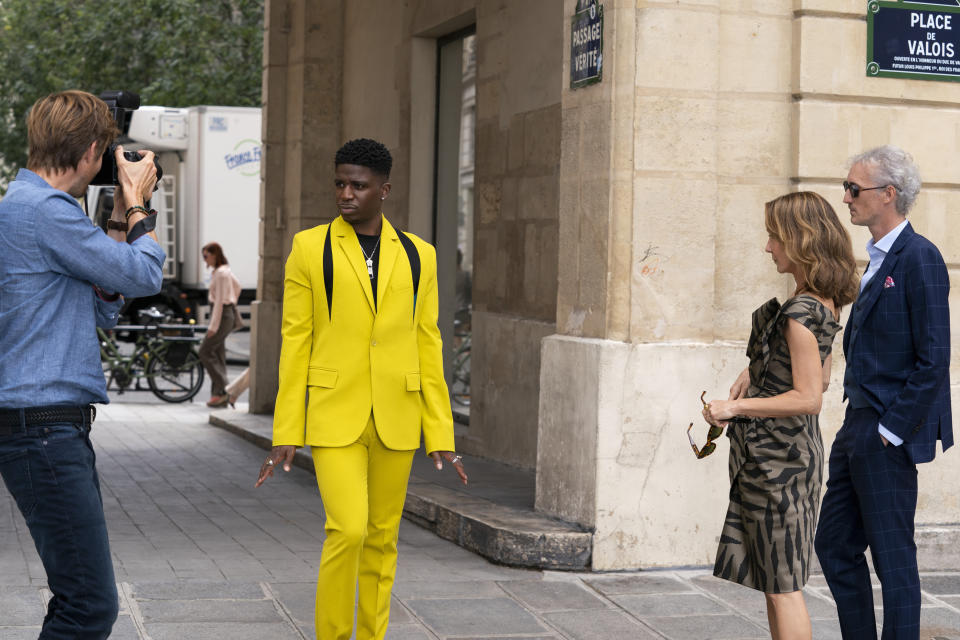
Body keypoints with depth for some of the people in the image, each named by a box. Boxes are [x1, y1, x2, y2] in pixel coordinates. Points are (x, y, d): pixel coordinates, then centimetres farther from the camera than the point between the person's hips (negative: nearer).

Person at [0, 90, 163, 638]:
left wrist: (121, 220, 17)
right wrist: (137, 205, 7)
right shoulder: (45, 211, -15)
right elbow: (146, 275, -9)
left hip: (56, 428, 11)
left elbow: (103, 310, 21)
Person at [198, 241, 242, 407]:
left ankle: (221, 390, -9)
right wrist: (232, 304, 28)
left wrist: (213, 326, -20)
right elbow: (237, 286, 29)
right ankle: (220, 395, 9)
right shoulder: (225, 270, 13)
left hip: (222, 315, -10)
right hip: (226, 314, 10)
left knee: (205, 352, -8)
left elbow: (220, 301, -20)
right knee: (218, 354, 9)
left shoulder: (221, 274, -17)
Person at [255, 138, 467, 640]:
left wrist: (440, 437, 2)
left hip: (395, 417, 3)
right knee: (348, 530, -15)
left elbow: (427, 348, 6)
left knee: (381, 537, 8)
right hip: (334, 415, -3)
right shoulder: (310, 248, -1)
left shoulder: (417, 256, 5)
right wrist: (285, 435, -5)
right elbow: (295, 344, -1)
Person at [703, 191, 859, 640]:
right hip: (791, 451, 10)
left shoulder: (800, 313, -20)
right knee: (777, 582, 16)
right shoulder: (824, 302, 9)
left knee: (781, 586, -2)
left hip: (778, 456, -10)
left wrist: (735, 407, -18)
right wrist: (757, 372, 9)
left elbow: (808, 397, -23)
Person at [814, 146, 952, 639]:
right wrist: (858, 421, 14)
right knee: (834, 547, 14)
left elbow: (933, 360, -19)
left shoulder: (919, 258, -15)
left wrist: (891, 430, -17)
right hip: (856, 430, 10)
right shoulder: (878, 257, 14)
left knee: (893, 558, 0)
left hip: (887, 436, -10)